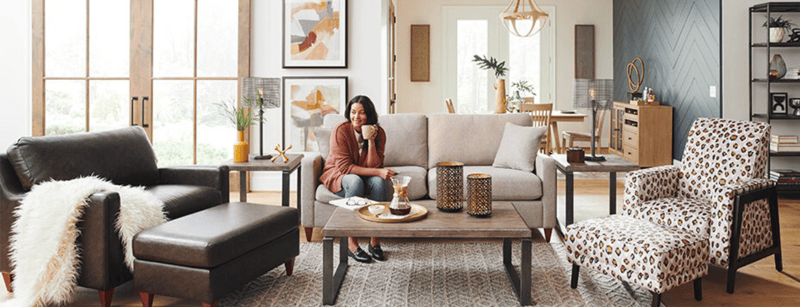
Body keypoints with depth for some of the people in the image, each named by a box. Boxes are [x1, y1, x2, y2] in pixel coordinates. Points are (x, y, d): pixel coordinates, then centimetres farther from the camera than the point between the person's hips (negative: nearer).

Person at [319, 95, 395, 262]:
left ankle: (375, 240, -20)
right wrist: (377, 172, -31)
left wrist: (371, 141, -28)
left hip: (363, 176, 3)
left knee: (379, 182, -30)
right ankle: (351, 243, -29)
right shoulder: (340, 130, -19)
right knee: (355, 181, -36)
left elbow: (374, 166, -15)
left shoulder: (378, 132, -9)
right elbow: (344, 167, -23)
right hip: (338, 176, -3)